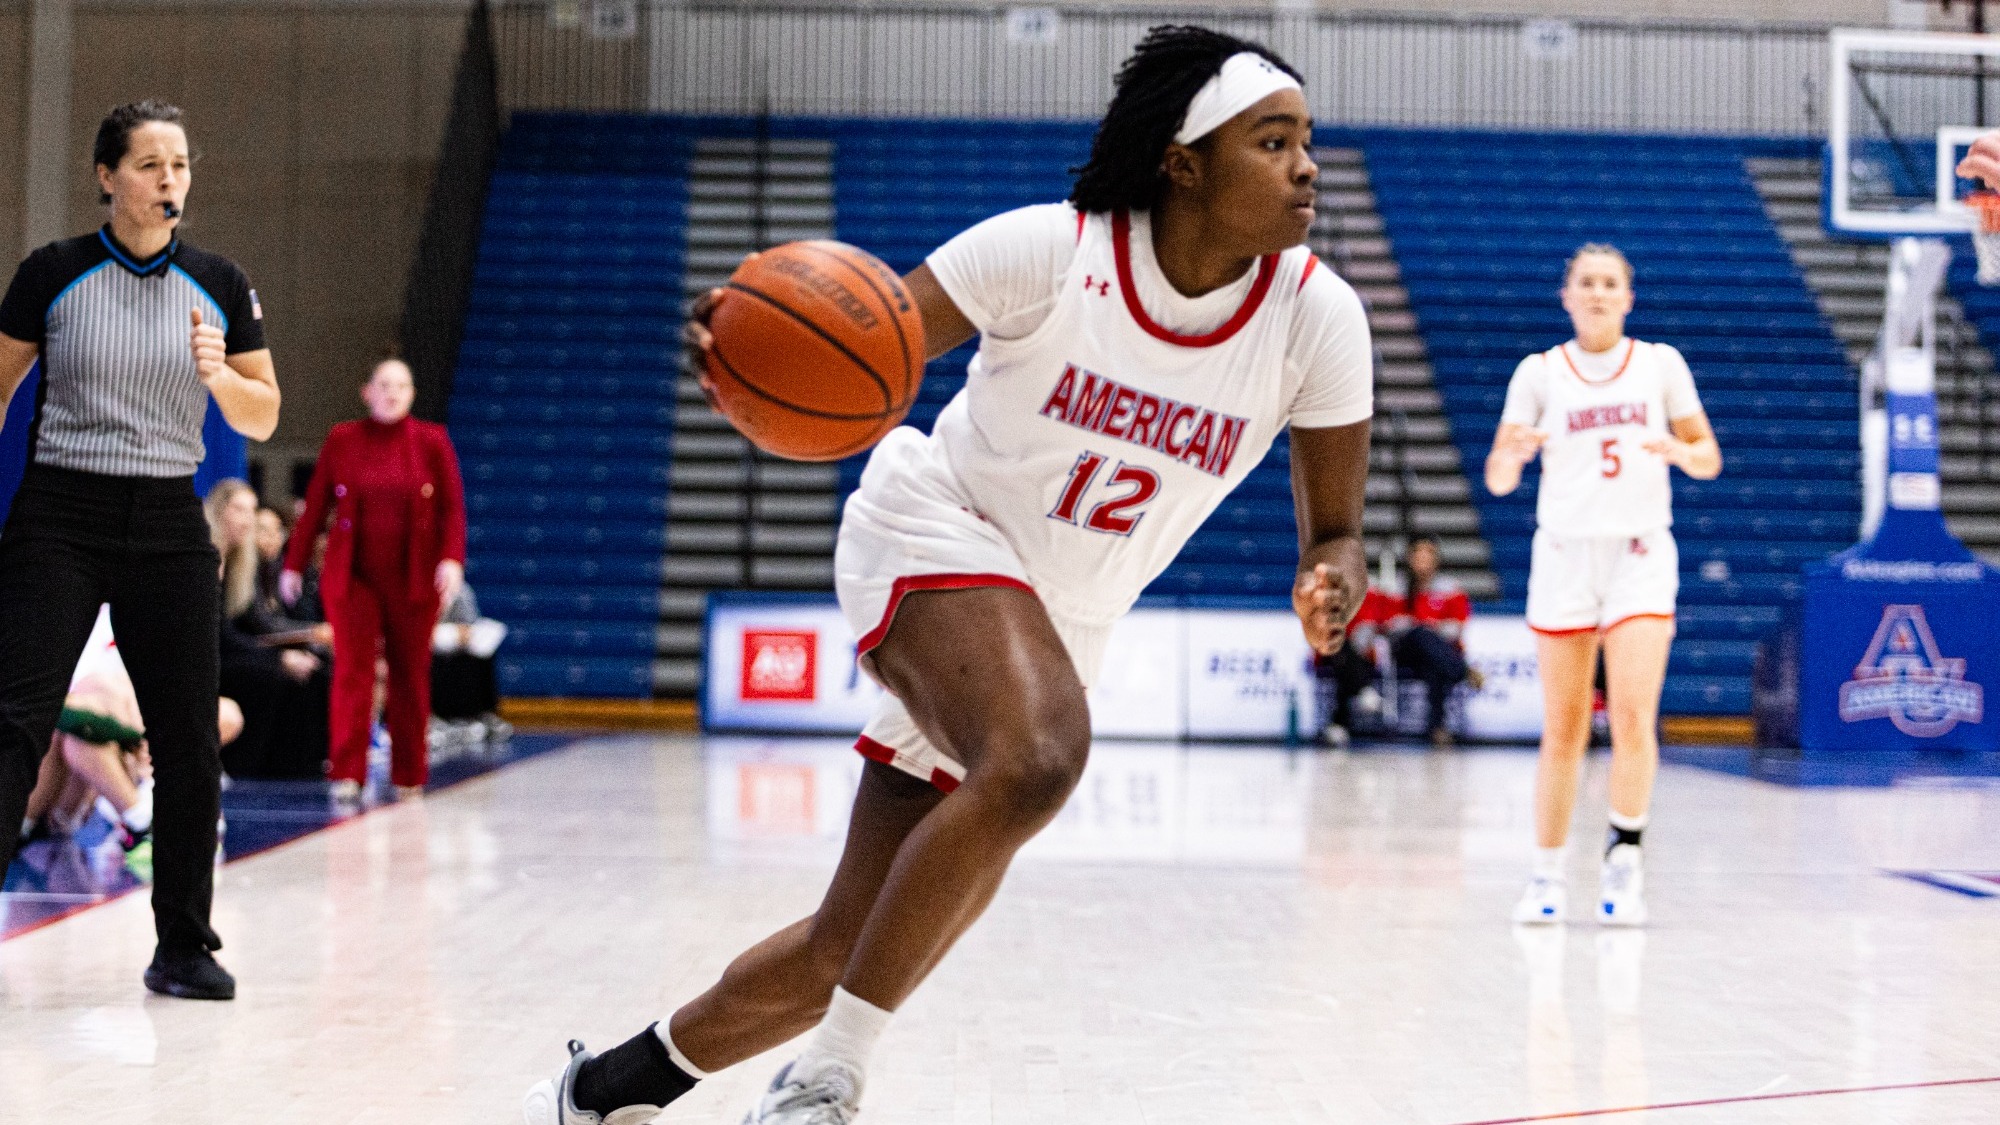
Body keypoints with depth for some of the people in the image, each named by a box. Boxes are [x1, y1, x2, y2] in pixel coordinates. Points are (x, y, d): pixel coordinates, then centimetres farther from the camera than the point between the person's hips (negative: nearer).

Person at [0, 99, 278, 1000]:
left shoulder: (219, 285, 5)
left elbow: (262, 420, 9)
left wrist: (218, 373, -11)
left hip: (168, 528, 3)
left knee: (189, 744, 3)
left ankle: (183, 946, 17)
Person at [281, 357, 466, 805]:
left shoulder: (431, 441, 3)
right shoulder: (342, 440, 4)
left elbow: (453, 508, -1)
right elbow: (316, 506, 8)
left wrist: (452, 559, -16)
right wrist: (294, 564, 9)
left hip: (414, 579, 0)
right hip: (353, 576, 0)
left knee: (410, 675, 6)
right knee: (353, 670, -9)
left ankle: (409, 776, 16)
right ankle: (346, 774, -9)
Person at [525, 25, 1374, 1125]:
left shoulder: (1315, 318, -10)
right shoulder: (1051, 250, -19)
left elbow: (1334, 528, -3)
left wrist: (1330, 583, -27)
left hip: (1059, 630, 5)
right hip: (934, 534, -5)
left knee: (846, 953, 4)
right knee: (1036, 758, -38)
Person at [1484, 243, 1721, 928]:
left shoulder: (1660, 364, 7)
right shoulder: (1540, 372, 5)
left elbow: (1709, 459, 9)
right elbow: (1498, 480, 2)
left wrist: (1681, 452, -14)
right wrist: (1511, 452, -21)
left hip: (1640, 553, 0)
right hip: (1565, 554, 0)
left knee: (1633, 713, -16)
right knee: (1563, 730, 2)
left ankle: (1624, 859, -3)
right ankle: (1548, 875, 12)